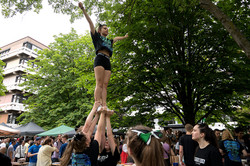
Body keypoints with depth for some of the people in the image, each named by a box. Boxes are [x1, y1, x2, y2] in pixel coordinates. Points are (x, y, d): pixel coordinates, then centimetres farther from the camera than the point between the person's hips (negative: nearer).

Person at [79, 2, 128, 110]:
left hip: (108, 62, 5)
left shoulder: (109, 41, 35)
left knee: (105, 85, -8)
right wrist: (83, 10, 13)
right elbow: (90, 22, 16)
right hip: (100, 59, -5)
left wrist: (124, 37, 68)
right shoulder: (96, 36, 22)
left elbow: (117, 38, 53)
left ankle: (104, 106, -17)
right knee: (99, 84, -19)